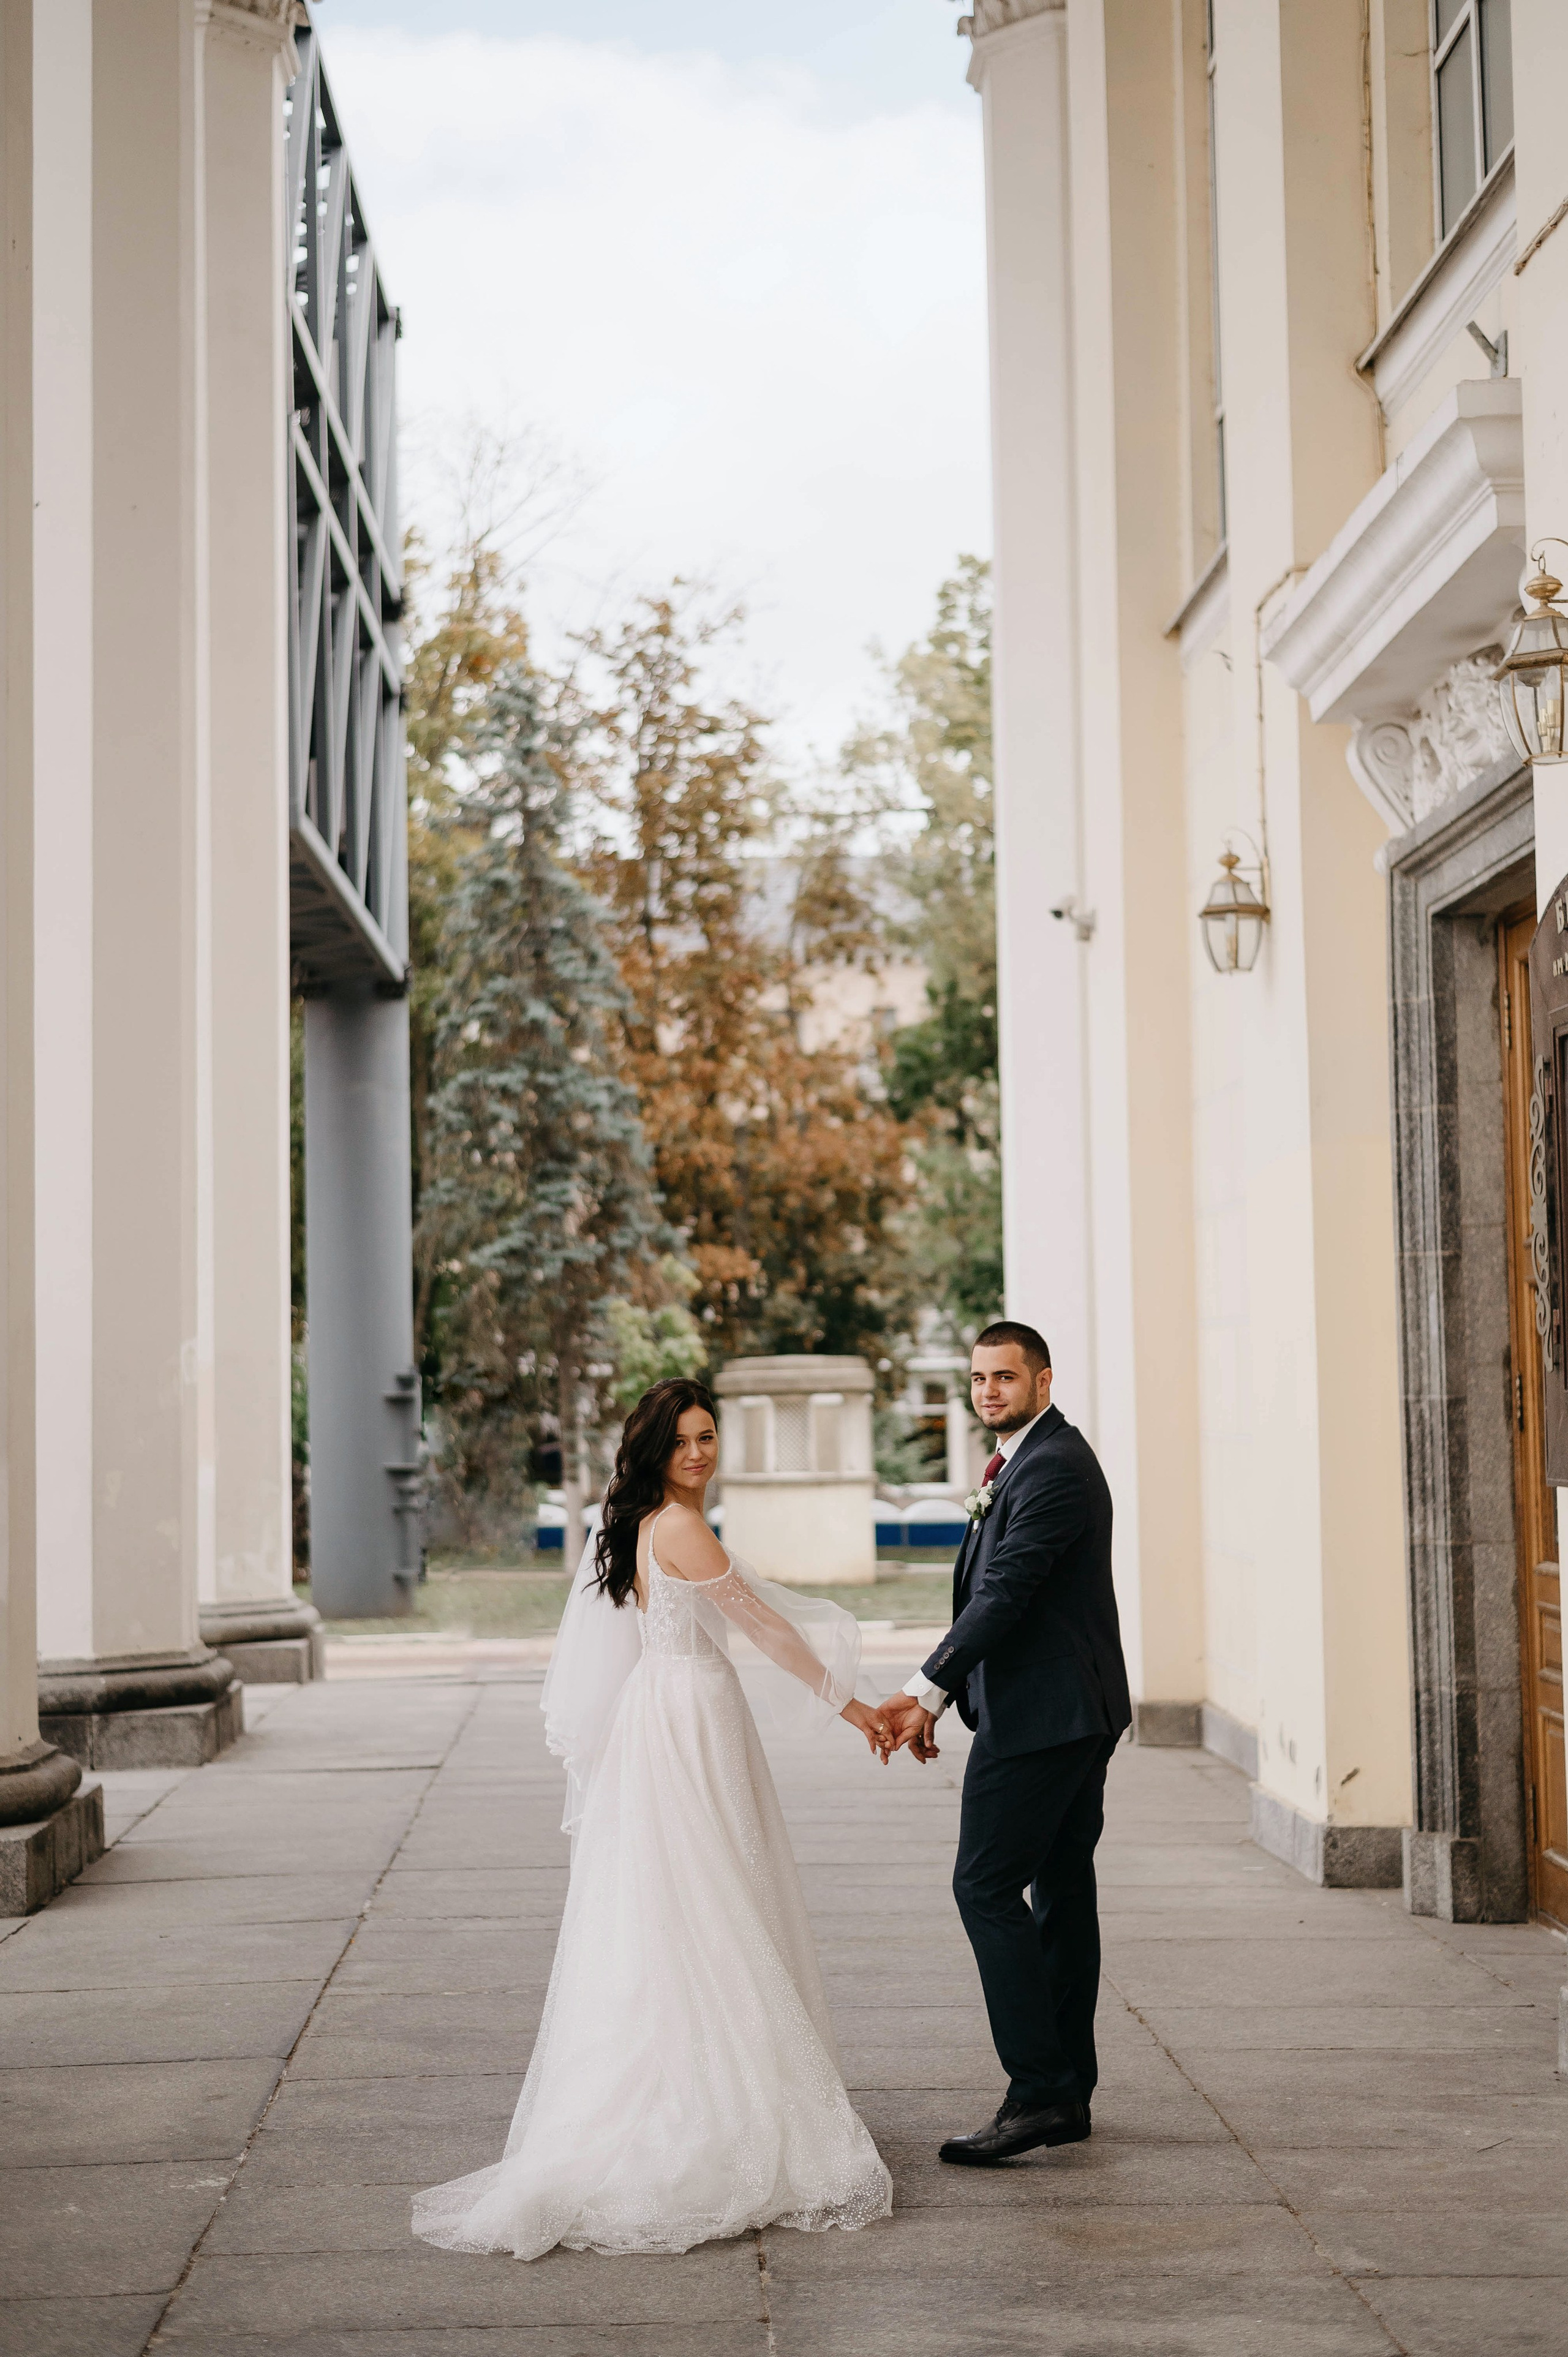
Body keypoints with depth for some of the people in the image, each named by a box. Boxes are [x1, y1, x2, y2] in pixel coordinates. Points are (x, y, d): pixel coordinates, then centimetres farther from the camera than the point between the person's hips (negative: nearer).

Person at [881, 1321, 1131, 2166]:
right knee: (1061, 1890, 12)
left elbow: (1005, 1592, -23)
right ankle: (1067, 2094, 17)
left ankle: (1037, 2090, -11)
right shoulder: (1028, 1458, 18)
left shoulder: (1052, 1467, -16)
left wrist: (927, 1690, -24)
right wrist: (938, 1696, 15)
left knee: (987, 1884, -11)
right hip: (1074, 1712, 11)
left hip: (1042, 1713, -11)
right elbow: (992, 1589, 20)